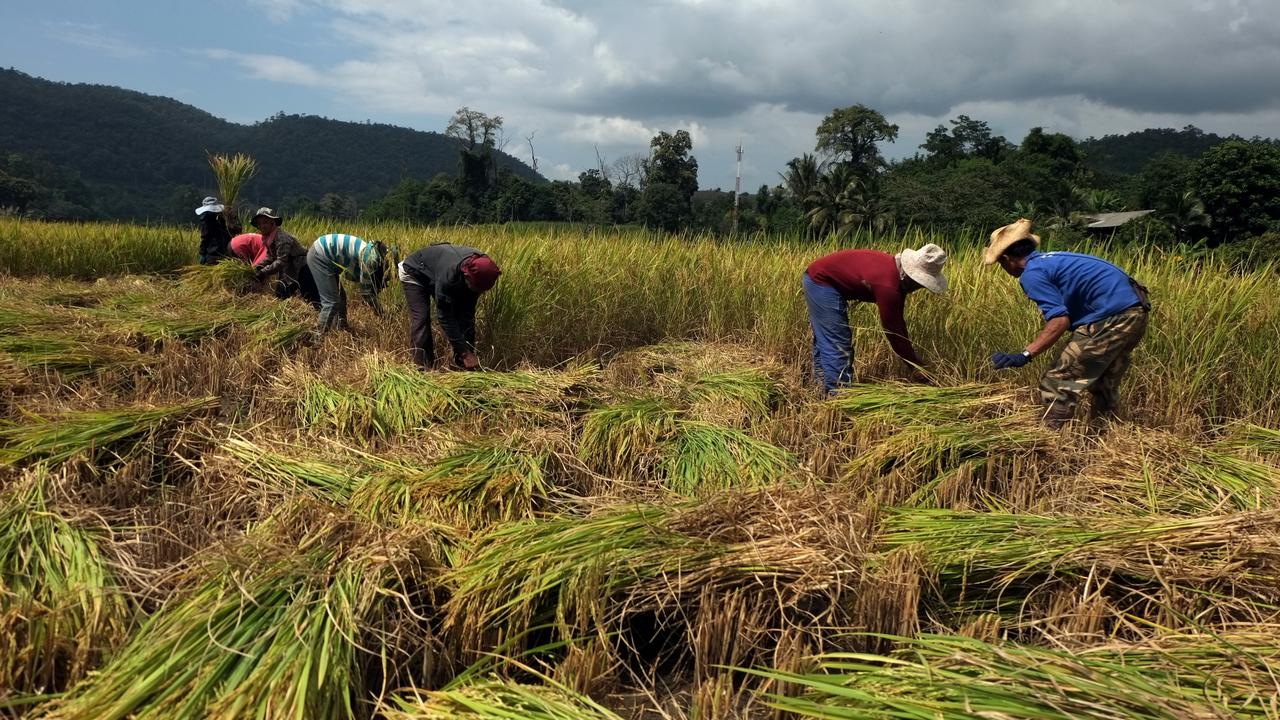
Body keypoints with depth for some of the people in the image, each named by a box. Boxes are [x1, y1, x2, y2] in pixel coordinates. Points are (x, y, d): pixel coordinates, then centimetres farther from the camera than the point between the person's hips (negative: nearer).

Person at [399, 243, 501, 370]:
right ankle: (422, 367, -14)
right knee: (421, 318, -20)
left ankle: (461, 365, 1)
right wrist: (464, 352, -37)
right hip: (414, 273, -6)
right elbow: (444, 316, -38)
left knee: (461, 316, -6)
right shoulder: (448, 274, -47)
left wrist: (469, 349, -20)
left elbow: (468, 312, -18)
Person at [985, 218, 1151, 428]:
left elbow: (1060, 320, -19)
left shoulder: (1032, 274, -10)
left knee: (1057, 384, -5)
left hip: (1110, 319, -10)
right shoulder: (1051, 259, 19)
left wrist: (1024, 355, -21)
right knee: (1104, 385, 22)